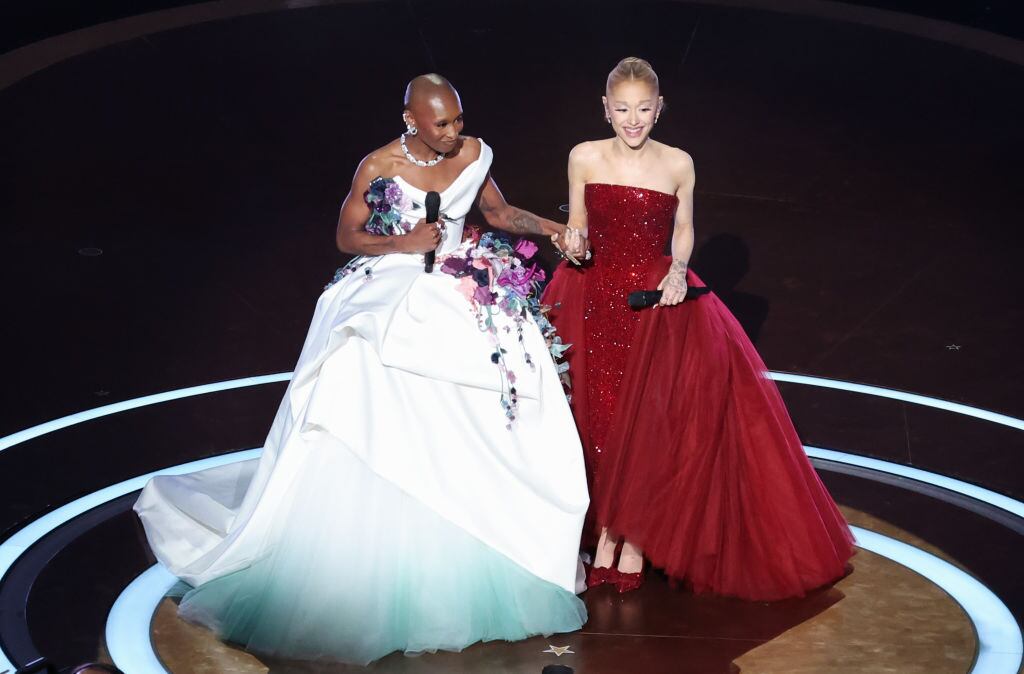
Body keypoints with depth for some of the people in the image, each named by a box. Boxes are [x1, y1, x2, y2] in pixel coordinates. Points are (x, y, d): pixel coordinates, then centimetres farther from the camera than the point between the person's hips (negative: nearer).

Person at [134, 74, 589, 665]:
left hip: (460, 305, 4)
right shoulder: (379, 167, -10)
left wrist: (551, 227, 0)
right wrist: (404, 243, -16)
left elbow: (498, 211, 15)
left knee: (471, 441, -3)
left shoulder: (471, 153, 1)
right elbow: (347, 237, -1)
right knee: (373, 448, -8)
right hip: (391, 307, -4)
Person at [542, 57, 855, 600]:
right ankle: (607, 529, 14)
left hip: (656, 297, -1)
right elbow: (577, 224, 9)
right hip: (593, 296, 1)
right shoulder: (584, 158, 0)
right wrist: (573, 242, -12)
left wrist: (678, 269, -8)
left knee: (647, 417, -8)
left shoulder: (678, 164, -1)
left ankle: (634, 536, 8)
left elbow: (684, 229, 10)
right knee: (598, 415, -2)